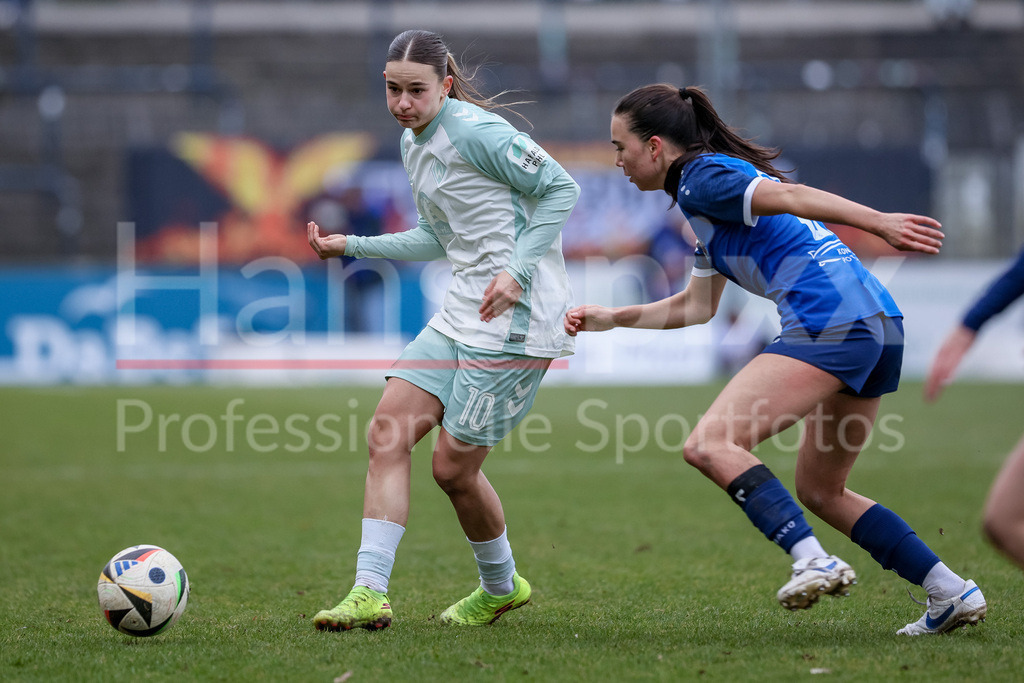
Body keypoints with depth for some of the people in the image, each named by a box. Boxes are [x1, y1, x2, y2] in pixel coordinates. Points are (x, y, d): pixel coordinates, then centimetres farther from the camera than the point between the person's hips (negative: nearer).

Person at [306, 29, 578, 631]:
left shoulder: (474, 131, -14)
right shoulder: (413, 142, 14)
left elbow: (561, 188, -12)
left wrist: (517, 271, -19)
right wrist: (351, 246, 18)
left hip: (515, 315, -9)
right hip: (463, 310, 9)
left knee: (454, 467, -4)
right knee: (389, 430, -4)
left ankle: (501, 587, 21)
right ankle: (370, 593, -5)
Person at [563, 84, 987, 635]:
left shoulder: (701, 178, -1)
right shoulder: (713, 193, 28)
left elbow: (788, 195, -16)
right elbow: (698, 305, 36)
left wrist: (878, 223, -28)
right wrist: (611, 318, 38)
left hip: (830, 320, -10)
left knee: (709, 445, -16)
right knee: (818, 489, 19)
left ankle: (812, 560, -31)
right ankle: (951, 593, 14)